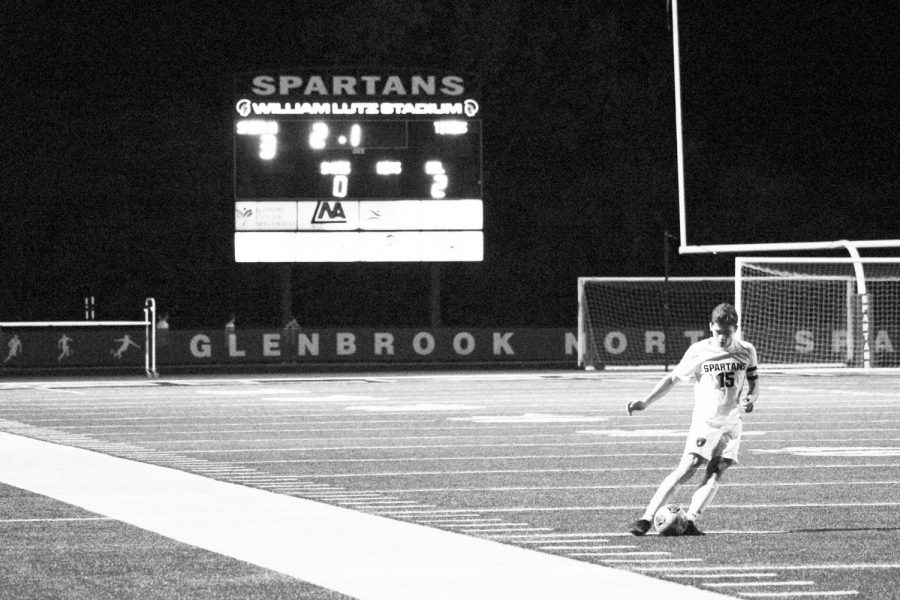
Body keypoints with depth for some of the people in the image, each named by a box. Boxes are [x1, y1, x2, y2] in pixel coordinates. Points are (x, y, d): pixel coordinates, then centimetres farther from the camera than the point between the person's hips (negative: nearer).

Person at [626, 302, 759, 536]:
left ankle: (690, 521, -17)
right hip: (704, 422, -3)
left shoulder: (746, 351, 2)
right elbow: (672, 378, -1)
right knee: (685, 471, -15)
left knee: (714, 475, -12)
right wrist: (645, 402, -10)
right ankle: (646, 519, -18)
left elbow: (753, 384, 13)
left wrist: (750, 398, -11)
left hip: (731, 424, 3)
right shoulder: (698, 351, -7)